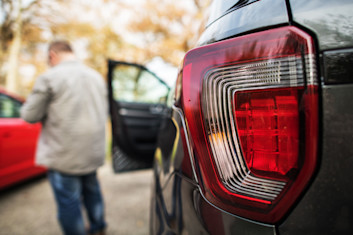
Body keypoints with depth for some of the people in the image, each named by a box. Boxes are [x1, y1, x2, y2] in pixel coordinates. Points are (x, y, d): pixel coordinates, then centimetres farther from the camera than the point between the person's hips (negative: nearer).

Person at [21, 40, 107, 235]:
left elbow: (30, 115, -8)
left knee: (68, 201, 8)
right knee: (91, 190, 25)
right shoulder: (96, 76, 7)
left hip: (65, 155, -7)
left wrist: (50, 108, 11)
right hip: (93, 151, 7)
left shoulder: (49, 77, -12)